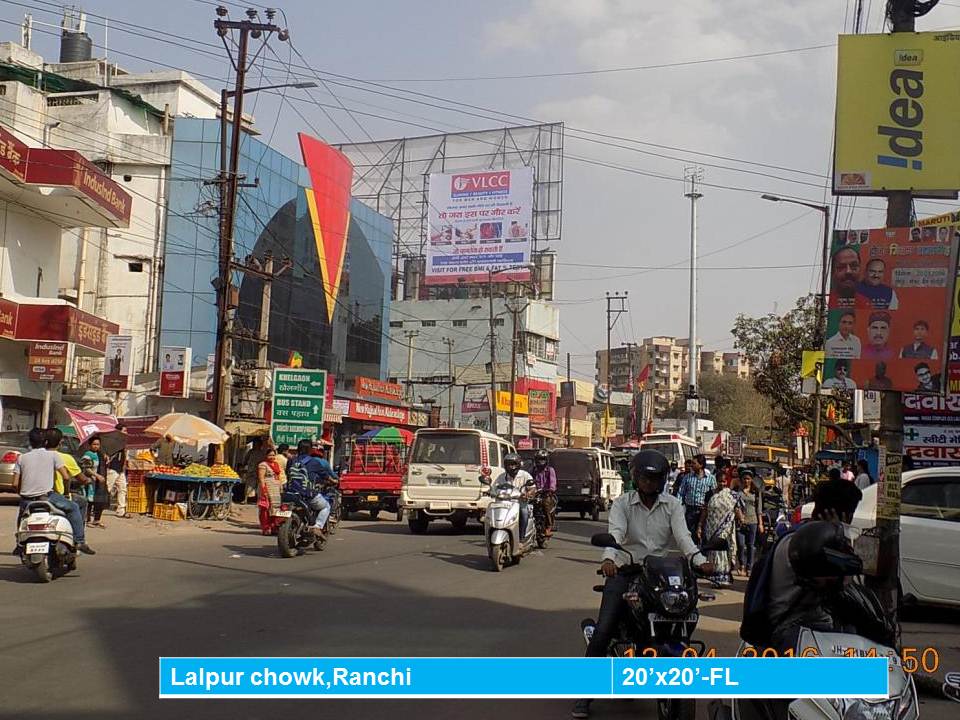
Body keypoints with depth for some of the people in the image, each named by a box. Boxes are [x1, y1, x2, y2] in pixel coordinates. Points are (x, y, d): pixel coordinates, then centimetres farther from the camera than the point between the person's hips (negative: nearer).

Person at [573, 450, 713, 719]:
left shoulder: (672, 505, 6)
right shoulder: (622, 503, 2)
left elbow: (682, 535, -9)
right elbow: (615, 532, -16)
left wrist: (699, 560, -28)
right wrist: (608, 558, -36)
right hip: (625, 572, -2)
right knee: (603, 631, -13)